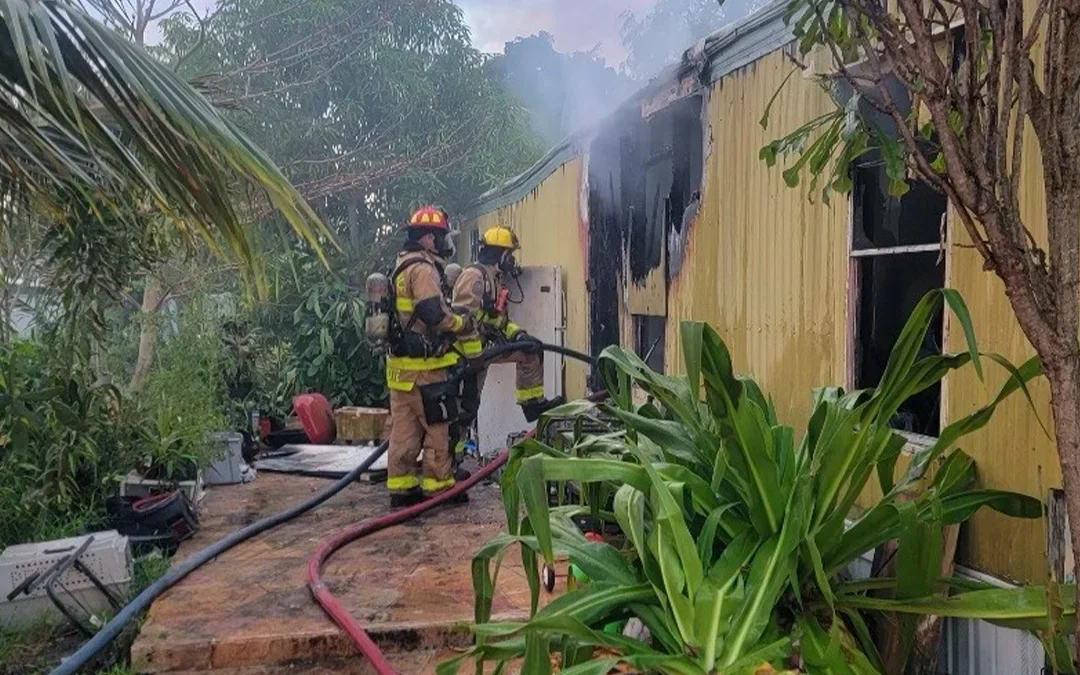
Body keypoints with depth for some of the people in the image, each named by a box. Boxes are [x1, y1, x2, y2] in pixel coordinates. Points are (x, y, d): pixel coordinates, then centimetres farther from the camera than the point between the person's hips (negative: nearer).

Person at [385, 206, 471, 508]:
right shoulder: (423, 268, -15)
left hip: (401, 365, 10)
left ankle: (401, 489, 17)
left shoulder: (403, 266, 19)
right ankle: (439, 487, 7)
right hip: (423, 367, -10)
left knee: (404, 429, 11)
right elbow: (435, 315, -24)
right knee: (438, 428, 0)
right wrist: (466, 323, -8)